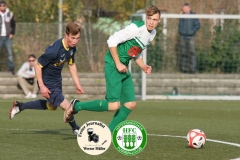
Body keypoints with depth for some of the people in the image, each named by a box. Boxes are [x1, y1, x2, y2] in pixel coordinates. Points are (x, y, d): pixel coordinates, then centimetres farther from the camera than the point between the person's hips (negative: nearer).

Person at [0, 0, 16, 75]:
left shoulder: (10, 14, 5)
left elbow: (13, 25, 17)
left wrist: (12, 33, 7)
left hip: (7, 37, 2)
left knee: (10, 53, 0)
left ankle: (11, 68, 6)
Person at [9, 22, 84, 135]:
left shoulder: (72, 48, -7)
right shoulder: (54, 50, -33)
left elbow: (72, 65, 11)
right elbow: (37, 65, -26)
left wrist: (77, 84, 8)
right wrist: (42, 86, -26)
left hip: (57, 80, 9)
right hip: (47, 82, -9)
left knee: (52, 106, 28)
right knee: (66, 107, -7)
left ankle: (20, 106, 40)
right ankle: (75, 129, 21)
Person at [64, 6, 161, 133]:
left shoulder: (152, 34, 10)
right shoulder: (136, 28, -18)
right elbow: (112, 41, -19)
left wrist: (143, 66, 6)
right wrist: (118, 64, -18)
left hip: (124, 68, 9)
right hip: (113, 65, -9)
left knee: (131, 104, 5)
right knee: (113, 105, -17)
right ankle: (77, 106, 0)